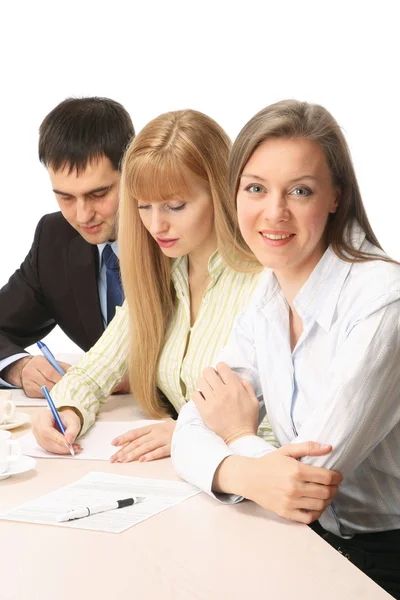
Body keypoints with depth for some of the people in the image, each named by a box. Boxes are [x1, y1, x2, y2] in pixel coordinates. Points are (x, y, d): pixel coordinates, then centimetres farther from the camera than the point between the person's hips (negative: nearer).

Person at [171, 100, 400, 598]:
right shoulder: (265, 303, 1)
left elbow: (314, 476, -22)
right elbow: (190, 433, -2)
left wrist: (240, 437, -3)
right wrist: (242, 472, -24)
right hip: (314, 543, 6)